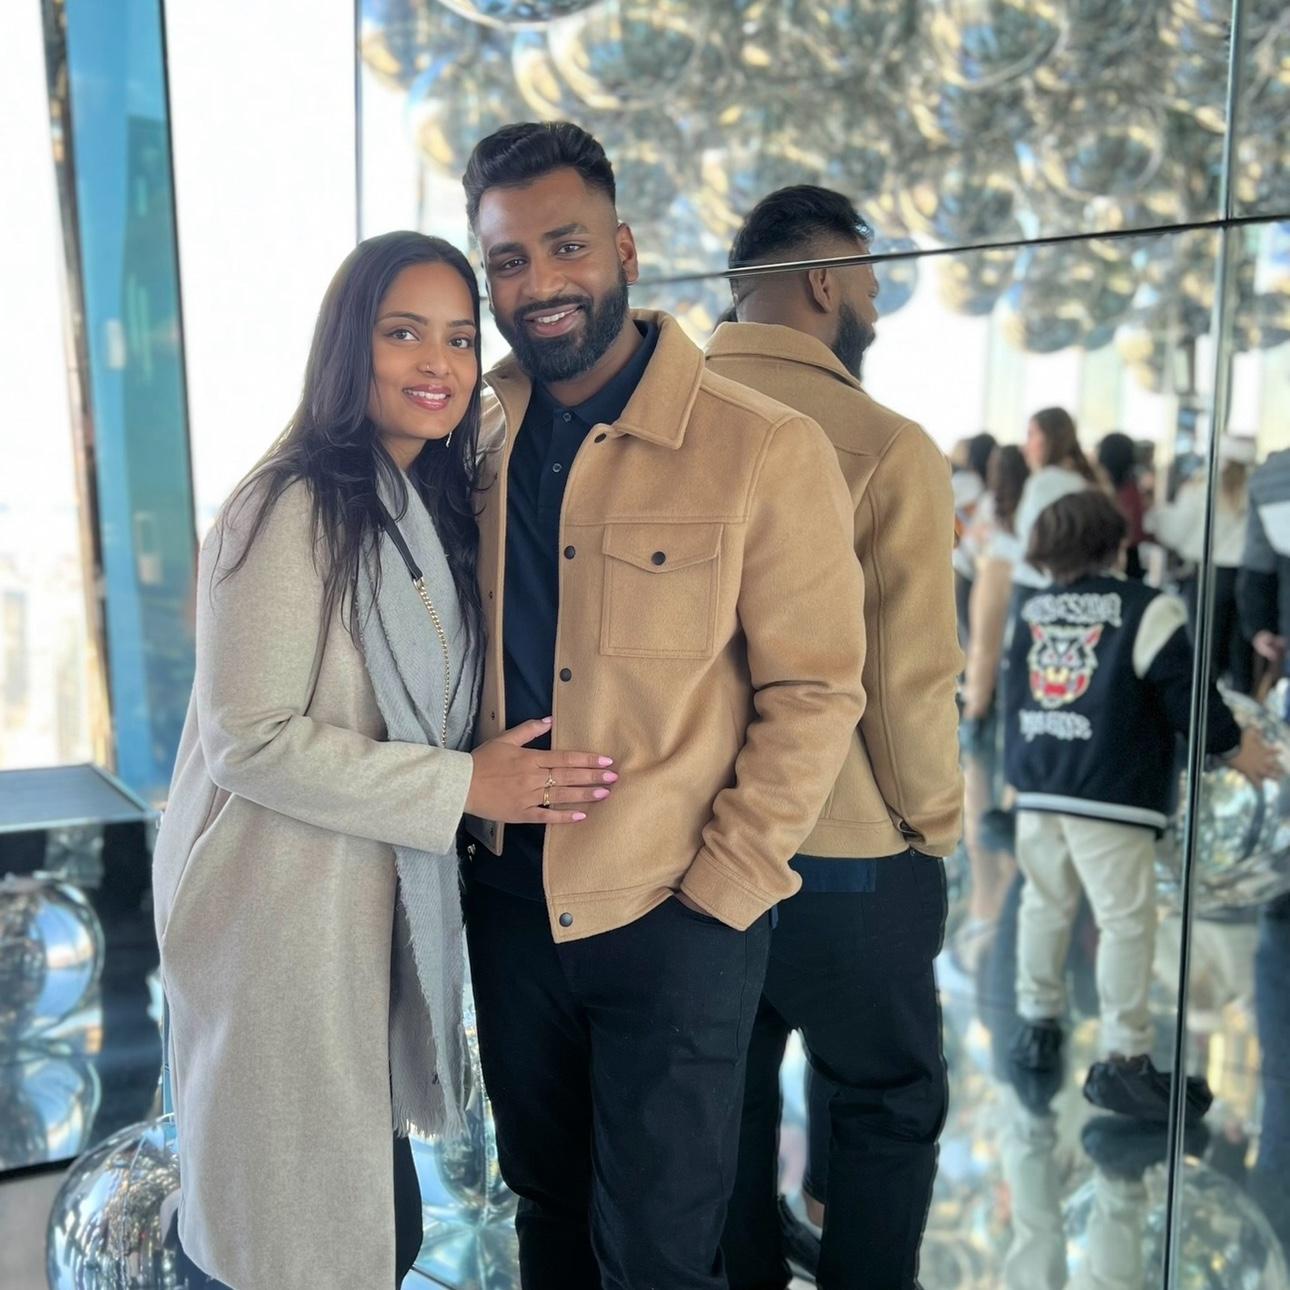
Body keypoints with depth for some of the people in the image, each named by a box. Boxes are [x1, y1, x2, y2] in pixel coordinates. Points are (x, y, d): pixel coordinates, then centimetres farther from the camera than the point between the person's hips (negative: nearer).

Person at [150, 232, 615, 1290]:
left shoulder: (436, 509, 10)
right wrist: (462, 786, -20)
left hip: (386, 911, 8)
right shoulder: (290, 509, -16)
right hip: (280, 919, -7)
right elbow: (248, 738, -20)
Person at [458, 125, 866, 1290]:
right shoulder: (478, 443, 3)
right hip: (509, 898, 5)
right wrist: (465, 810, 3)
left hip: (673, 917, -4)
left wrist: (718, 891, -13)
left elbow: (813, 694, -12)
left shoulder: (766, 450, -13)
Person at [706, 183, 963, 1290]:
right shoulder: (887, 448, -17)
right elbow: (912, 681, -16)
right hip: (848, 859, -5)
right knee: (889, 1104, 17)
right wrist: (934, 826, 1)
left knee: (728, 1096, 22)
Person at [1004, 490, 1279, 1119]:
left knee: (1044, 903, 17)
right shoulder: (1145, 610, -6)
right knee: (1126, 920, 0)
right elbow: (1184, 690, -5)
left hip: (1035, 786, 6)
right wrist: (1234, 745, 10)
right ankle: (1121, 1059, 3)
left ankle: (1037, 1020, 25)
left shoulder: (1029, 608, 10)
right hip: (1109, 794, -6)